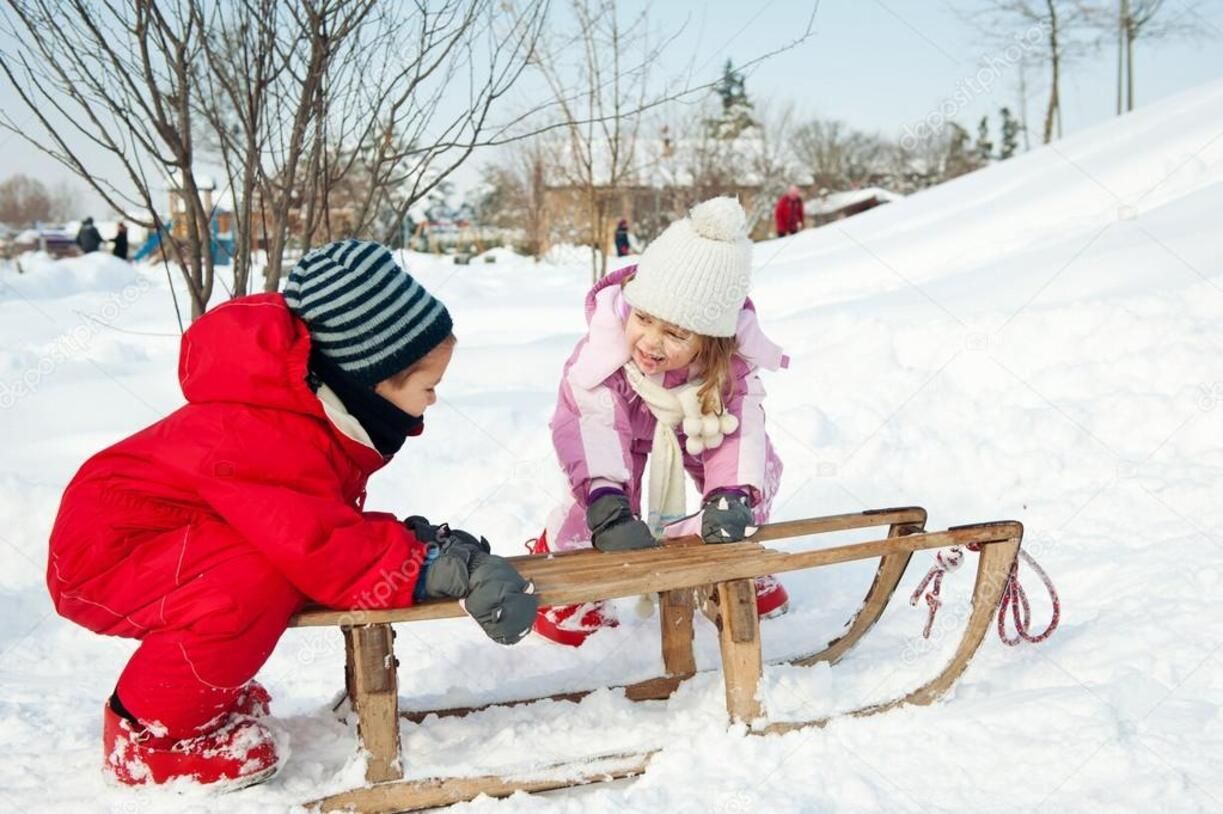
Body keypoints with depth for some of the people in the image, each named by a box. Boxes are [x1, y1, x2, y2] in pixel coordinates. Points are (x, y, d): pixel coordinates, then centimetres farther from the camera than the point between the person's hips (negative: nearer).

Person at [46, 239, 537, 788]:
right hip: (107, 552, -10)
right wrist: (435, 568, -32)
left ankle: (205, 691, 19)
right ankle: (151, 731, -9)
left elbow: (326, 522, 1)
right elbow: (324, 556, -35)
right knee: (261, 577, -31)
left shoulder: (325, 403, -5)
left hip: (165, 534, 10)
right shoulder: (265, 439, -34)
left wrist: (420, 542, -14)